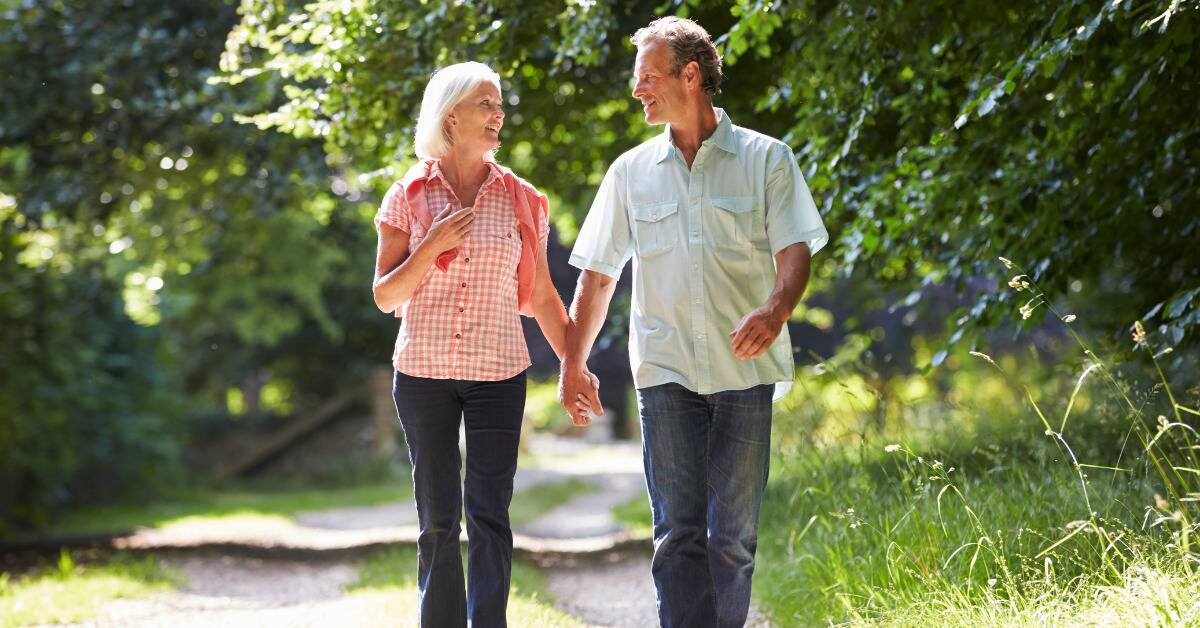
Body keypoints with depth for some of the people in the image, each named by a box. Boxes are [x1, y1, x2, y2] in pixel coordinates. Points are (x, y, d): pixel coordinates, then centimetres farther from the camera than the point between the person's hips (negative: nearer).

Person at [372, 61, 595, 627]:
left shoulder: (519, 199, 5)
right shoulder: (409, 197, 1)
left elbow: (541, 295, 10)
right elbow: (385, 296, 0)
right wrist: (433, 247, -13)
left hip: (499, 373, 0)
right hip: (423, 371, 0)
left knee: (489, 513, -3)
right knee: (437, 519, 4)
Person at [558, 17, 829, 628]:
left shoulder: (766, 159, 4)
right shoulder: (631, 171, 11)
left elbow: (794, 249, -5)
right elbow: (598, 275, 14)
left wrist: (775, 309, -26)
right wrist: (573, 363, 9)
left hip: (744, 369, -1)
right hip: (665, 371, 1)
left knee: (733, 532, 1)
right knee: (678, 530, -5)